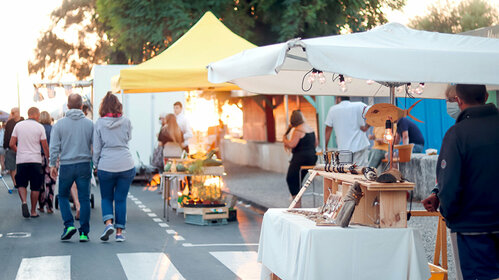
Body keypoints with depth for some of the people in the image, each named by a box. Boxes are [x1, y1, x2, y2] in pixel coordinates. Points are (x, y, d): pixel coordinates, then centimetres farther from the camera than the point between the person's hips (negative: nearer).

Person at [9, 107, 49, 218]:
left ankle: (24, 201, -14)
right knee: (35, 187, 7)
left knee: (21, 184, 12)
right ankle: (33, 211, 10)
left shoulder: (18, 125, 3)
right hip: (35, 160, -2)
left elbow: (11, 144, 4)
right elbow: (45, 146, -1)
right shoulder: (39, 127, -2)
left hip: (21, 160, 2)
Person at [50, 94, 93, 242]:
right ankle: (84, 233, 4)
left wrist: (52, 165, 5)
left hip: (66, 166, -1)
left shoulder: (59, 124, -2)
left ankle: (69, 225, 2)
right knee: (84, 199, 4)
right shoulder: (89, 124, 1)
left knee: (63, 196, 16)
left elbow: (54, 147, -3)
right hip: (84, 165, 1)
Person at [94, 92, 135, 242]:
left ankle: (108, 223, -8)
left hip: (106, 166, -1)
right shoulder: (126, 121, 0)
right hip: (126, 165, 1)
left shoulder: (99, 123, -2)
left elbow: (96, 148, 2)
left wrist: (96, 164, 13)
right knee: (121, 199, 8)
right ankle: (119, 232, 7)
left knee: (106, 197, 15)